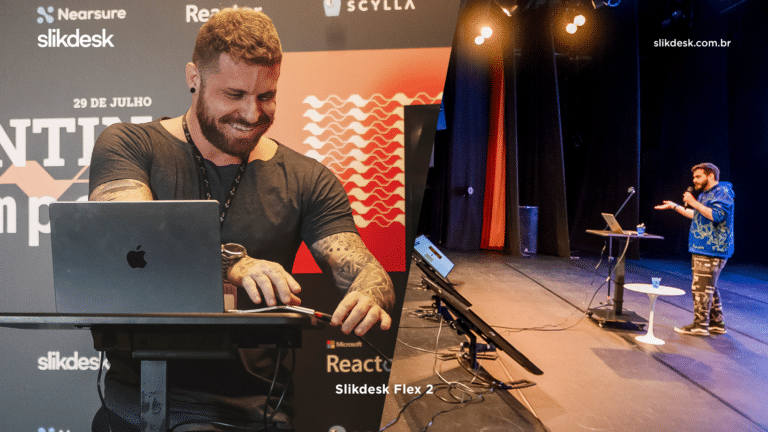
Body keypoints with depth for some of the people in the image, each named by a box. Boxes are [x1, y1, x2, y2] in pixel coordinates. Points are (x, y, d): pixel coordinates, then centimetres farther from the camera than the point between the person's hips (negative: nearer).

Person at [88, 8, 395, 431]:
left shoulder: (308, 181, 5)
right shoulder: (127, 144, 2)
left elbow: (363, 269, -3)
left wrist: (368, 298, -26)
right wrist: (230, 261, -29)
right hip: (145, 394, -1)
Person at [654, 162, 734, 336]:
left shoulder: (722, 192, -11)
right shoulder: (705, 194, 19)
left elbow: (717, 215, -25)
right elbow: (697, 215, 32)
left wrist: (694, 203, -21)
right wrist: (675, 206, 30)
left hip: (711, 250, -11)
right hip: (702, 248, 11)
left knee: (701, 288, -8)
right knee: (708, 288, 15)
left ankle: (700, 325, -2)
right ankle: (717, 323, 23)